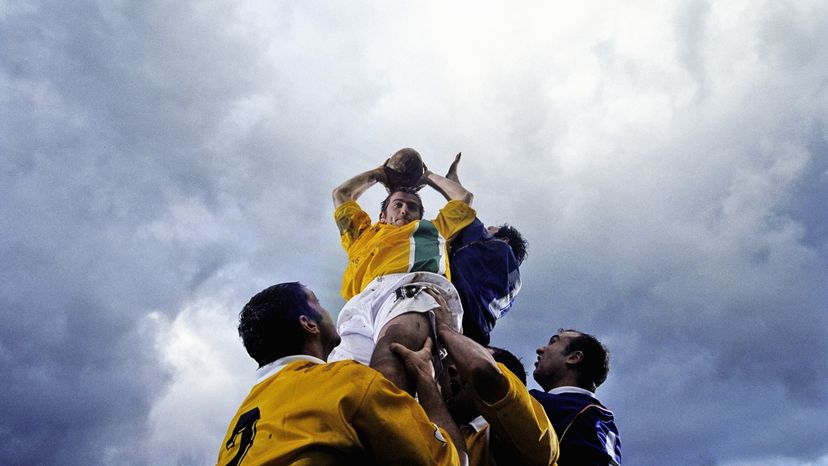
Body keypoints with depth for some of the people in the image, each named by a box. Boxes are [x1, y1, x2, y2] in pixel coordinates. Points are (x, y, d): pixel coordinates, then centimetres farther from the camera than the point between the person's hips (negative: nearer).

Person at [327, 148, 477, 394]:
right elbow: (342, 194, 60)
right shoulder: (366, 233, 48)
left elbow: (463, 197, 57)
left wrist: (427, 176, 69)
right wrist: (378, 174, 71)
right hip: (363, 302, 3)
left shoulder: (433, 230, 46)